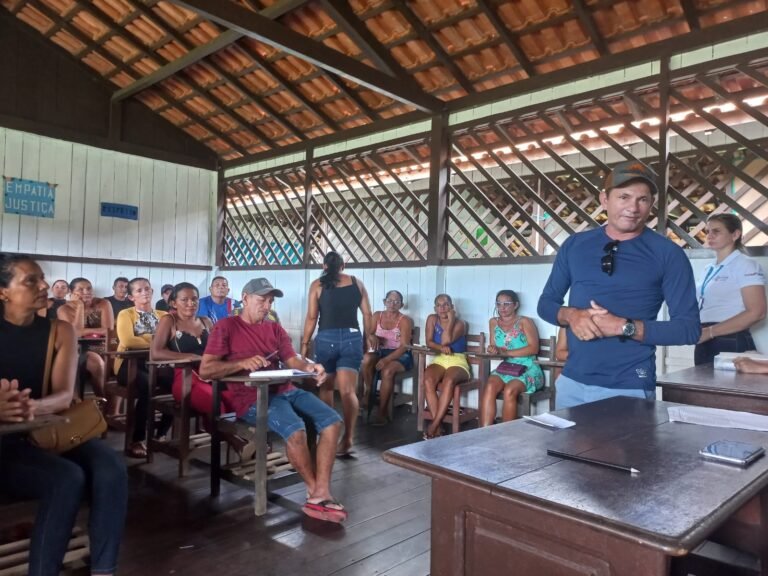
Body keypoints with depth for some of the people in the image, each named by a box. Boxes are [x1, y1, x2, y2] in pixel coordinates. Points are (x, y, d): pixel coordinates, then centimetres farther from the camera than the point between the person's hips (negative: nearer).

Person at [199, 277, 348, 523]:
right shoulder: (226, 327, 2)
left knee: (332, 421, -13)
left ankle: (321, 494, -15)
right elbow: (205, 370, -7)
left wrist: (309, 366, -16)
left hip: (285, 390, 7)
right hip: (252, 398, -7)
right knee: (295, 429, -31)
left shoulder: (275, 329, 20)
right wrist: (242, 363, -21)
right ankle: (315, 490, -6)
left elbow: (292, 360, 8)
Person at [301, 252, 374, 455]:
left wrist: (305, 343, 6)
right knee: (348, 391, -3)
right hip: (352, 338, 1)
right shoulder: (356, 283, 9)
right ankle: (348, 438, -12)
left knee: (326, 388, 17)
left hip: (326, 338, -1)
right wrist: (370, 335, 25)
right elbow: (367, 314, 10)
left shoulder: (317, 285, 4)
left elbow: (312, 317, -1)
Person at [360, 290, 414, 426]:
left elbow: (404, 347, -16)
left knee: (387, 371, -34)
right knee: (366, 359, -31)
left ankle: (382, 412, -22)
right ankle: (367, 395, -16)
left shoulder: (405, 321, -7)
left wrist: (386, 360, -29)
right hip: (380, 352, 3)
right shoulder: (377, 316, 6)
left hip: (400, 355, -3)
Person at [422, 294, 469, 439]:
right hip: (439, 360, 3)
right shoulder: (432, 319, 9)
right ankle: (439, 425, -31)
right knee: (428, 380, -32)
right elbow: (429, 342, 0)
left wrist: (450, 319, -10)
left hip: (457, 361, -3)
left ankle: (434, 425, -36)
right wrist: (441, 348, -20)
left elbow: (446, 340, -18)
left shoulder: (459, 323, -1)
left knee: (449, 381, -38)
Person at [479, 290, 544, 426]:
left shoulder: (524, 322, -3)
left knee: (509, 390, -33)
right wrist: (493, 350, -10)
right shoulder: (493, 322, 13)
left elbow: (534, 348, -11)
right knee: (489, 387, -28)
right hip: (505, 368, 4)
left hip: (527, 369, -4)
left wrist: (506, 352, -18)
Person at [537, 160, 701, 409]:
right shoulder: (574, 245, 4)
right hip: (572, 382, 4)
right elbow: (546, 302, 11)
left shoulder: (668, 254, -5)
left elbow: (689, 328, -6)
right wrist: (571, 315, -11)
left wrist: (624, 327, -18)